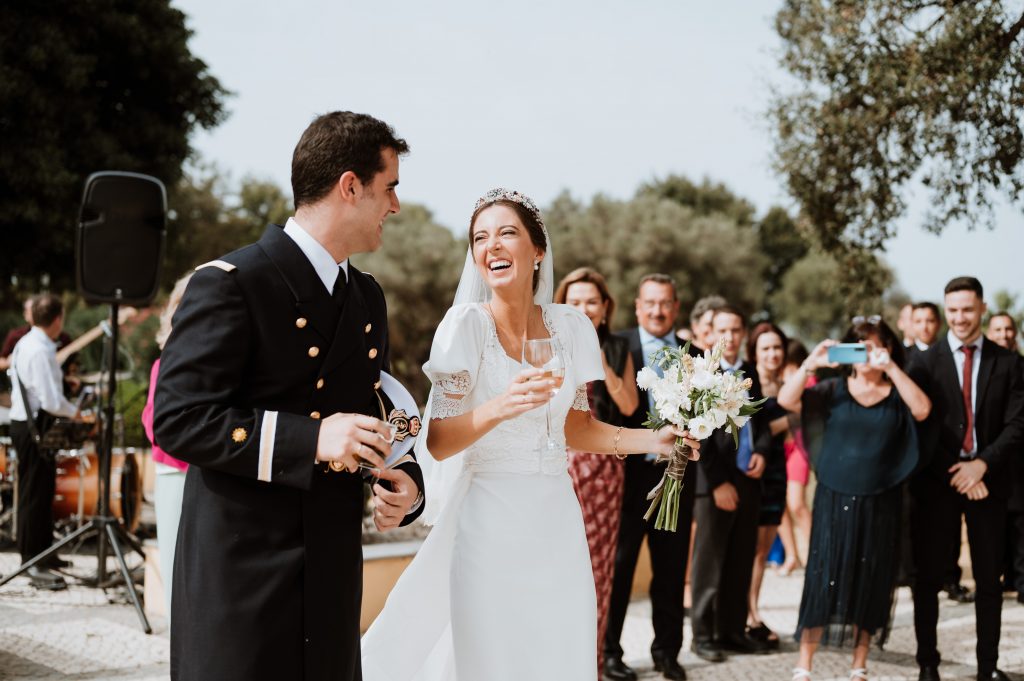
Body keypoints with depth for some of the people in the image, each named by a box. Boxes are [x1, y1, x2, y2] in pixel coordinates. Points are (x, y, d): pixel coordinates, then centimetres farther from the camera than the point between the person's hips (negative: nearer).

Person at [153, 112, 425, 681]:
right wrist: (310, 438, -24)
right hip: (239, 569, -7)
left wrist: (404, 482, 1)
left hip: (333, 570, 7)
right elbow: (176, 419, -16)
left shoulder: (369, 298, 14)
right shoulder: (230, 283, -10)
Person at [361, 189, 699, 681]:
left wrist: (653, 440, 2)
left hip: (555, 523, 4)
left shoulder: (570, 328, 4)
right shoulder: (467, 323, -8)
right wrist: (499, 408, -30)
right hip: (488, 524, -4)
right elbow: (438, 442, -13)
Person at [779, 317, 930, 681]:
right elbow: (786, 400, -10)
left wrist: (890, 368, -24)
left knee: (869, 584, 7)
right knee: (824, 579, 0)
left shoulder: (897, 395, 3)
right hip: (833, 501, -1)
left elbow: (923, 409, -18)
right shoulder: (834, 390, 2)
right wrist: (811, 363, -21)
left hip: (879, 505, 1)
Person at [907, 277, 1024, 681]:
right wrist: (954, 474, -11)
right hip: (936, 480, -1)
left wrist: (983, 464, -14)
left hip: (987, 480, 1)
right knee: (928, 576, 3)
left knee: (989, 578, 6)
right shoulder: (925, 363, 2)